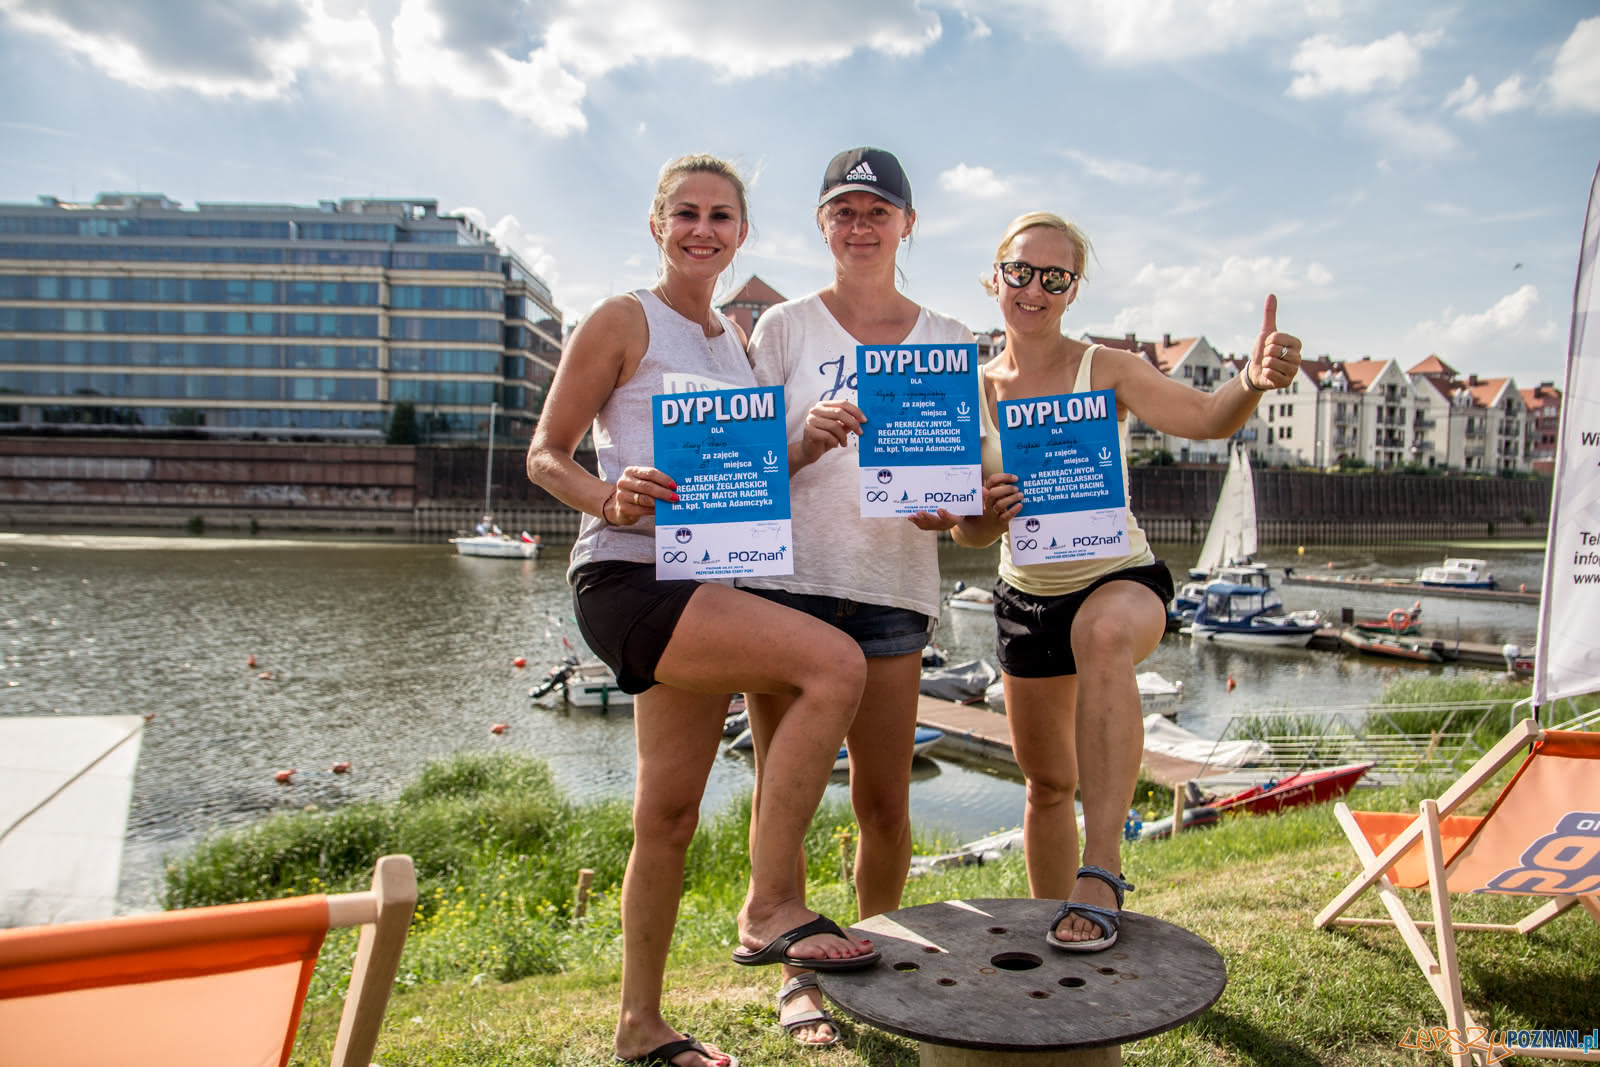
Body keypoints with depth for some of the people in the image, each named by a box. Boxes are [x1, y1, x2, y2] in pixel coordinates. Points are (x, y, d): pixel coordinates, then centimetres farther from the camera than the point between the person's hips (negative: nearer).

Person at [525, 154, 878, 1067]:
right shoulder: (624, 322, 0)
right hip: (629, 579, -7)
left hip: (708, 586, 7)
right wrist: (612, 499, -22)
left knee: (671, 812, 9)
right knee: (835, 663, -25)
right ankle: (772, 908, -13)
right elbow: (546, 454, -2)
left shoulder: (739, 343, 20)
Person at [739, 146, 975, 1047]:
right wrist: (810, 440, -15)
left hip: (893, 582, 1)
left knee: (884, 799, 3)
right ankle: (796, 974, 17)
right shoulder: (784, 328, 9)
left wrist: (947, 507, -8)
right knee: (784, 786, 1)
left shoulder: (948, 341, 13)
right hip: (787, 574, -1)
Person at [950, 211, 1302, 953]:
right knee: (1046, 781, 14)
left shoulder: (1105, 371, -11)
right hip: (1025, 598, 4)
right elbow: (965, 531, -3)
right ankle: (1053, 923, 37)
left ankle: (1101, 873, -37)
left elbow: (1202, 417, -28)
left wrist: (1252, 382, -49)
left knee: (1104, 634, -41)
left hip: (1120, 577, -4)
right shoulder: (975, 393, -3)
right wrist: (984, 515, -26)